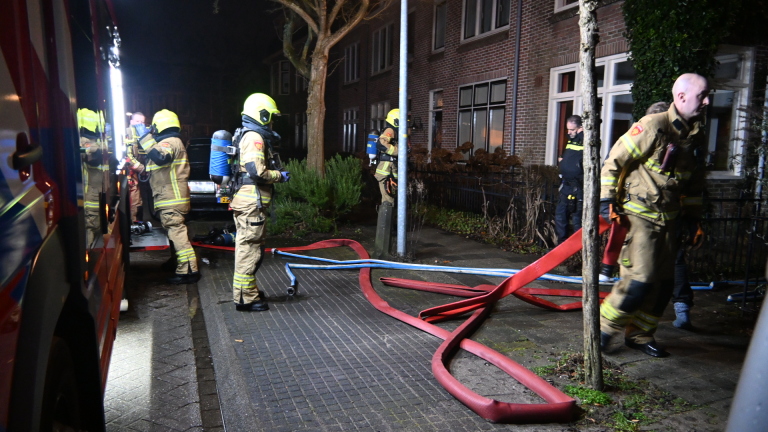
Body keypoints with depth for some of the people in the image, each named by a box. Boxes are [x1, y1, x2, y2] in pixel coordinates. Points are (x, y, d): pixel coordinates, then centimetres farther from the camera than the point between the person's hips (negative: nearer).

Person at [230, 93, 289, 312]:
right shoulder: (254, 137, -13)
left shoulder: (249, 136, 21)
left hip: (248, 202, 11)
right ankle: (245, 298, -1)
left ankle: (247, 291, 28)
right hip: (252, 203, -11)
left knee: (249, 247, 17)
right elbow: (258, 172, -22)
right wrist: (280, 175, -7)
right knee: (249, 248, -7)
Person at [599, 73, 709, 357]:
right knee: (640, 281, -13)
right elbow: (615, 161, -11)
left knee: (664, 285, 10)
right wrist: (606, 200, -15)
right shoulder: (653, 126, -13)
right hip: (639, 217, -8)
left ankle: (640, 335, 25)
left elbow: (694, 183, 23)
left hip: (668, 221, 8)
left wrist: (693, 216, 21)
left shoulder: (695, 136, 11)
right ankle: (602, 328, 6)